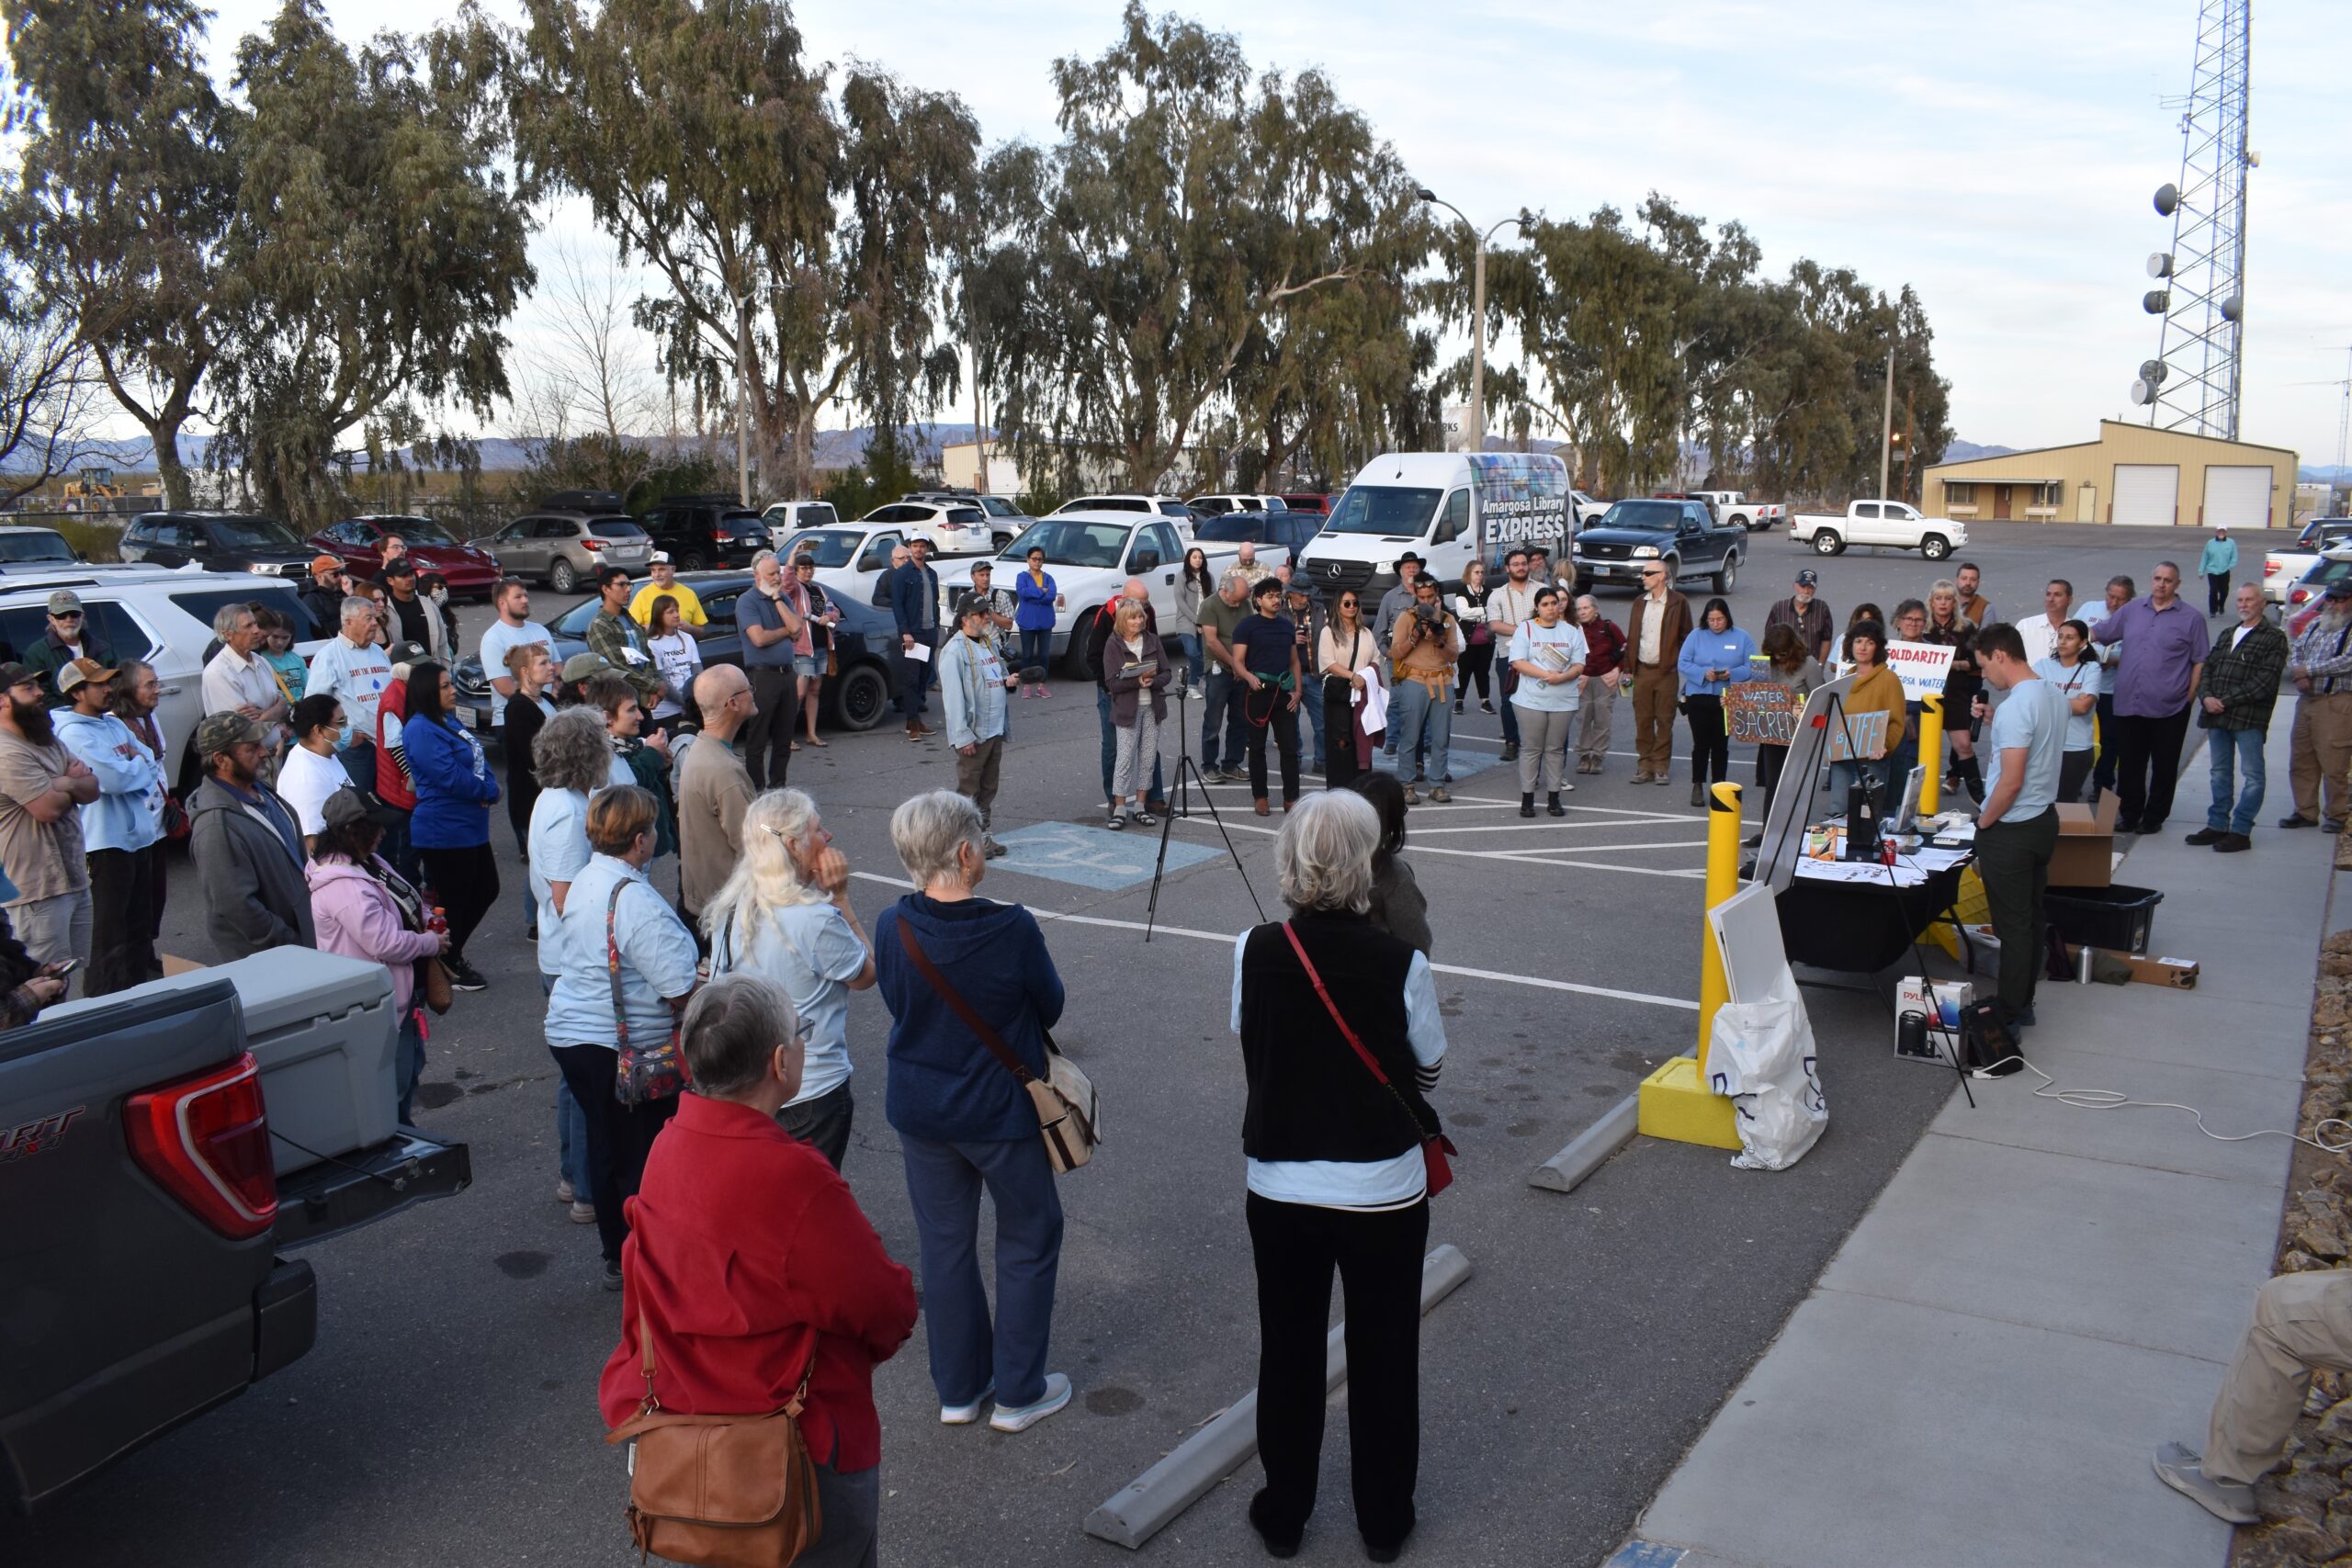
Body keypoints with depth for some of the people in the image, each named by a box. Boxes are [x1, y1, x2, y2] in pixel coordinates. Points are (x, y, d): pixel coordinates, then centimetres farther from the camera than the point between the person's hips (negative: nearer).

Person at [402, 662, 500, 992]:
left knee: (486, 889, 17)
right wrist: (484, 791, -10)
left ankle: (451, 952, 32)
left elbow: (477, 759, 10)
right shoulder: (420, 730, -18)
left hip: (471, 828, 10)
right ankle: (447, 967, 19)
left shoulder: (450, 722, 12)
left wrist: (488, 790, -9)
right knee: (452, 900, 3)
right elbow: (450, 776, -24)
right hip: (444, 832, -10)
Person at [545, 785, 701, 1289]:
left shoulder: (583, 881, 4)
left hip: (569, 1033, 9)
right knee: (647, 1161, 6)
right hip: (625, 1052, -9)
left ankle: (617, 1257, 33)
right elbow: (681, 991, -25)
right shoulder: (638, 902, -24)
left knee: (606, 1149, 20)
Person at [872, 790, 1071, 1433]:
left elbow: (897, 1004, 2)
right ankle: (1018, 1392, 23)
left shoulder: (891, 927, -13)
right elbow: (1050, 1008, -8)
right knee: (1029, 1240, 16)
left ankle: (958, 1389, 31)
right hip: (1002, 1113, -4)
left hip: (918, 1110, 4)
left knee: (944, 1243, 18)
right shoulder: (1011, 929, -23)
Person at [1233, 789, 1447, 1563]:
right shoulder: (1399, 962, -19)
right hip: (1383, 1191, -2)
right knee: (1383, 1355, 16)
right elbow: (1429, 1068, -5)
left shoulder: (1254, 952, -13)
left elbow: (1249, 1042, 2)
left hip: (1279, 1187, 2)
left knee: (1288, 1350, 18)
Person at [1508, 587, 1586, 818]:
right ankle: (1527, 799, 6)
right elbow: (1518, 662, -8)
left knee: (1556, 748, 7)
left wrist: (1562, 676, -16)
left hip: (1563, 701, 2)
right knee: (1531, 748, 0)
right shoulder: (1526, 629, 2)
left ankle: (1553, 798, 13)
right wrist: (1546, 674, -18)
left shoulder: (1571, 631, 9)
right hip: (1532, 700, -2)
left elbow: (1579, 665, 4)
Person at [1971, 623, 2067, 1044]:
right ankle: (2023, 1004, 28)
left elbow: (2011, 782, -25)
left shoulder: (2016, 706, -23)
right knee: (2031, 919, 17)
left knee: (2013, 926, -1)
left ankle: (2009, 1018, 7)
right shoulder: (2053, 695, 7)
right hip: (2044, 819, 10)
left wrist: (1983, 824, -13)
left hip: (2012, 830, -10)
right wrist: (1996, 720, 14)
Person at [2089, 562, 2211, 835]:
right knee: (2129, 764, 9)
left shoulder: (2191, 618, 0)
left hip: (2168, 709, -3)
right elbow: (2097, 633, 17)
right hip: (2129, 706, 3)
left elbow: (2200, 662, 1)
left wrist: (2190, 698, -4)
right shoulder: (2131, 610, 10)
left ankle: (2154, 816, 18)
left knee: (2163, 767, 7)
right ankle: (2130, 814, 20)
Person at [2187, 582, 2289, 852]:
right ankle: (2217, 825, 20)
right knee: (2220, 773, 13)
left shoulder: (2274, 638, -3)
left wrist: (2227, 701, -15)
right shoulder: (2227, 635, 20)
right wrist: (2206, 696, -5)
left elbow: (2265, 681, -12)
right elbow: (2207, 669, 15)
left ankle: (2241, 831, 0)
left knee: (2251, 775, -2)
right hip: (2217, 716, 7)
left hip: (2249, 718, -7)